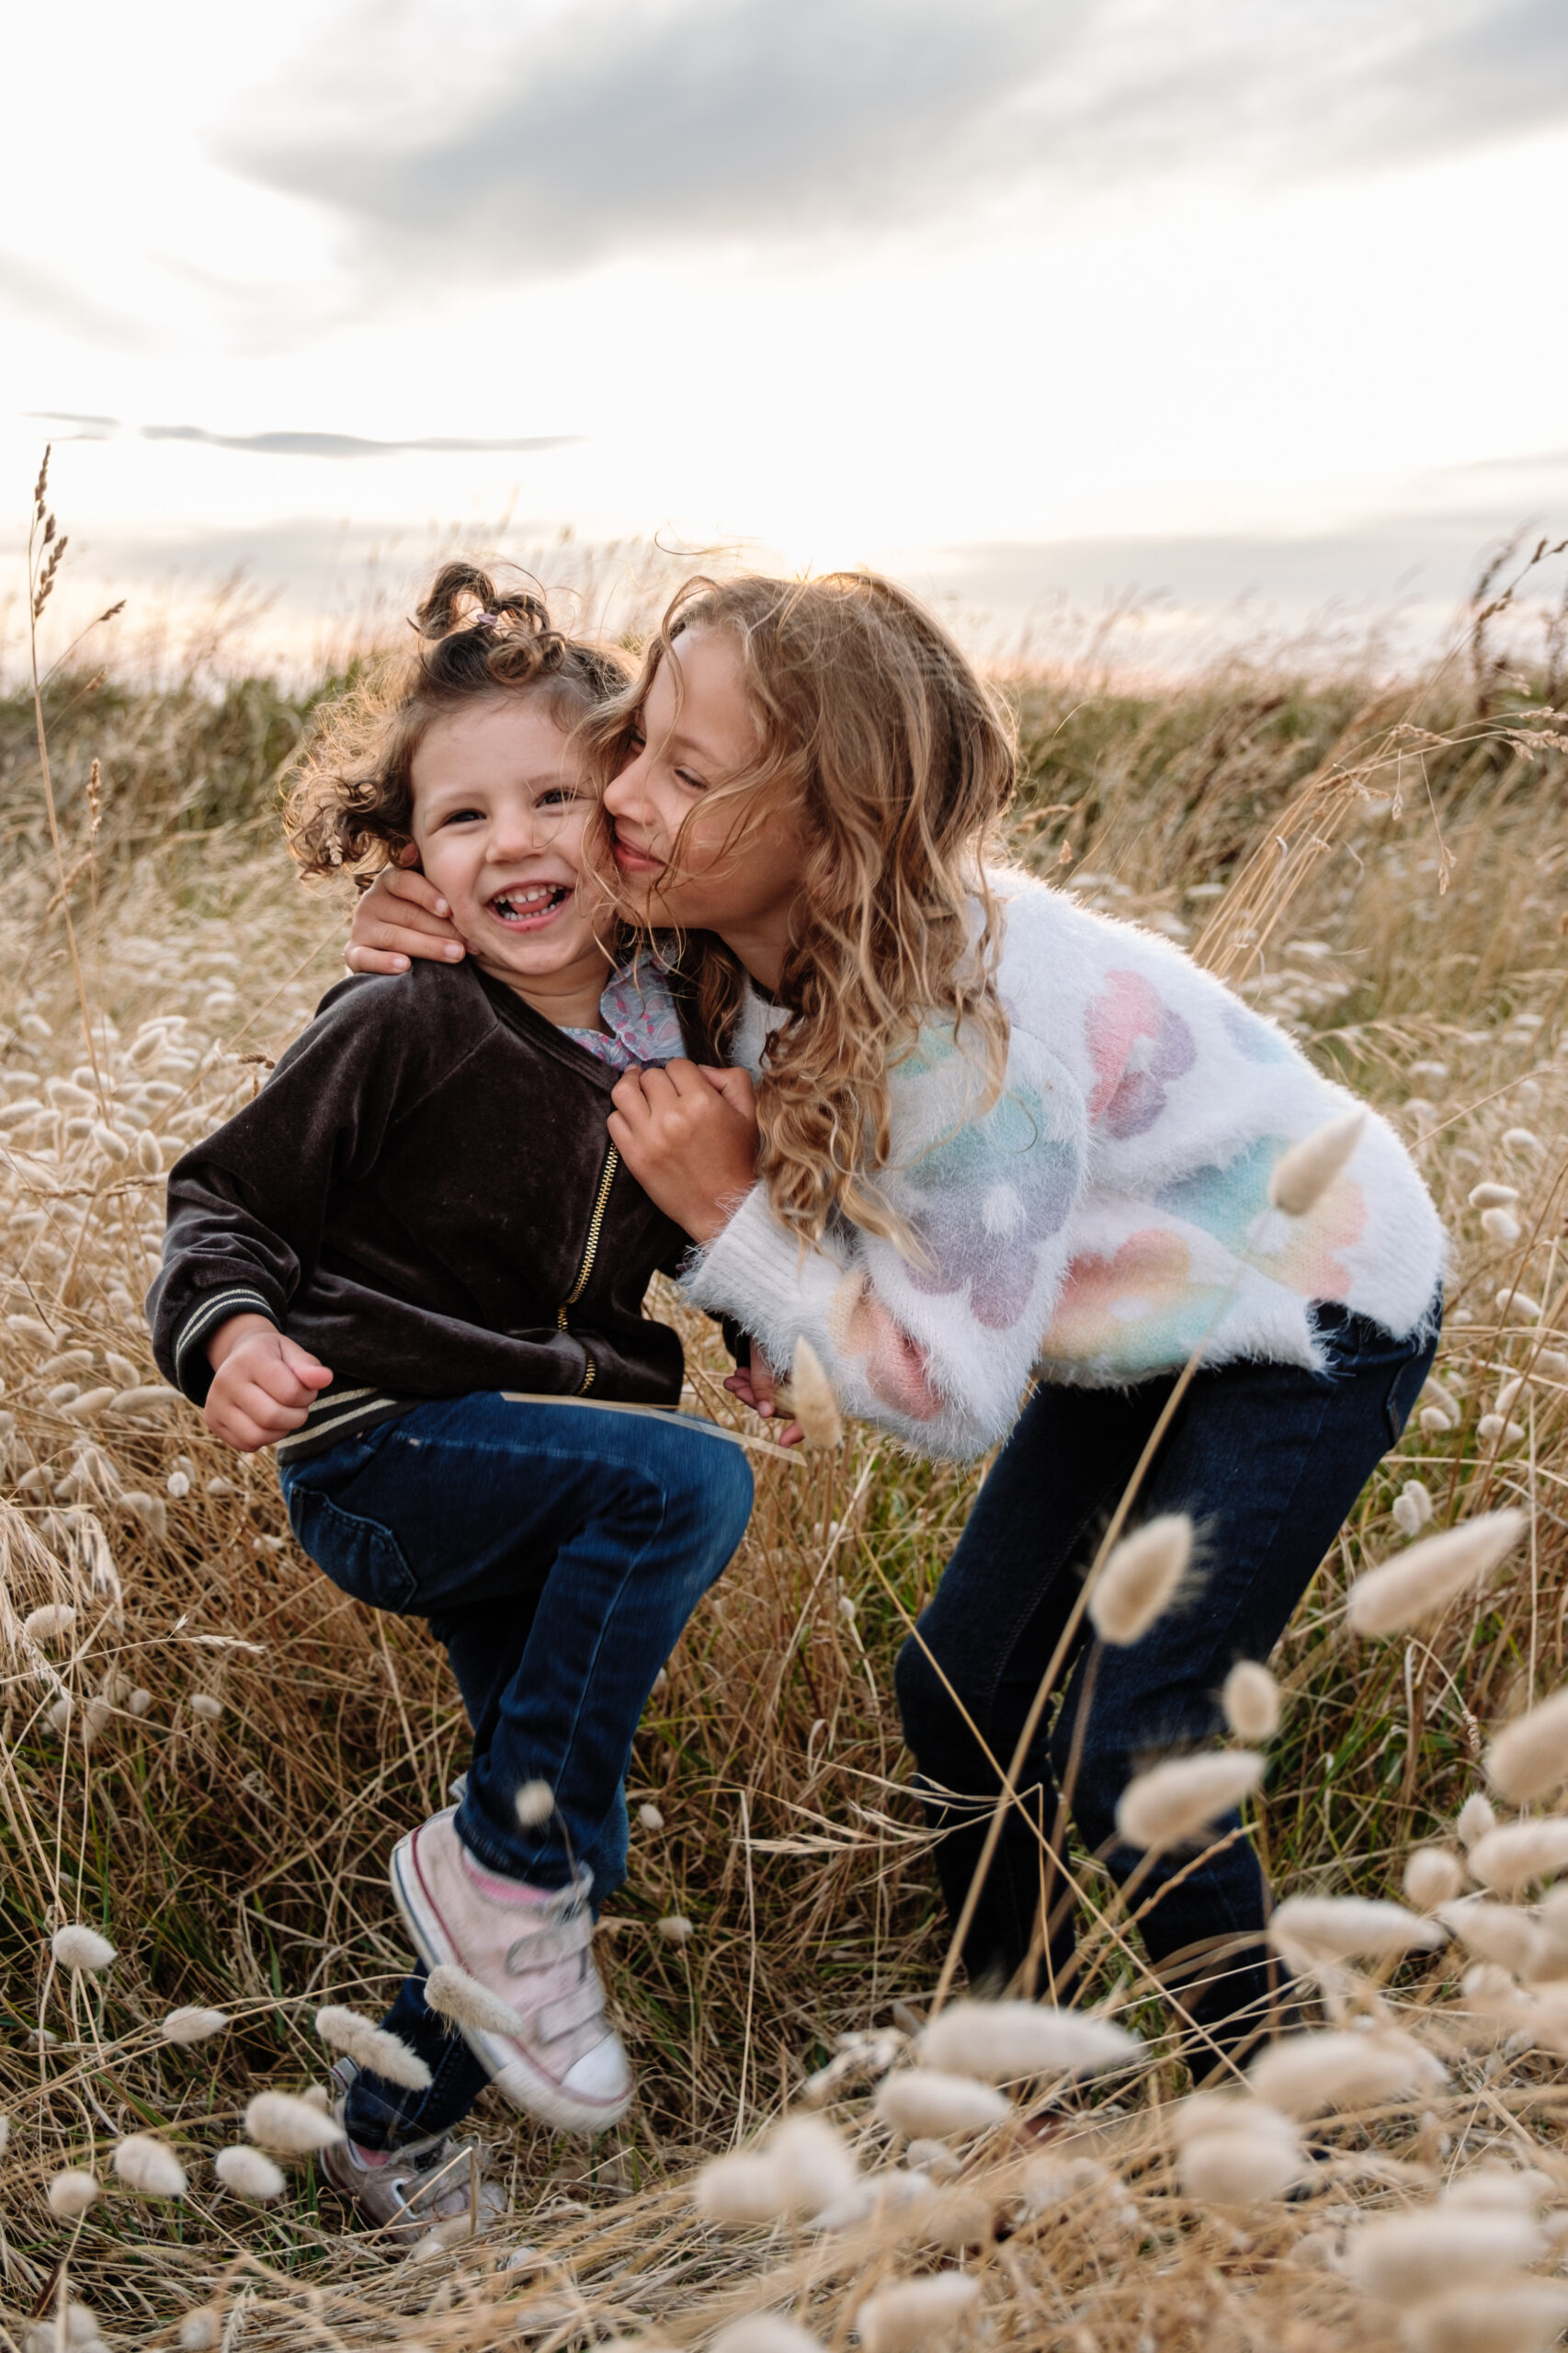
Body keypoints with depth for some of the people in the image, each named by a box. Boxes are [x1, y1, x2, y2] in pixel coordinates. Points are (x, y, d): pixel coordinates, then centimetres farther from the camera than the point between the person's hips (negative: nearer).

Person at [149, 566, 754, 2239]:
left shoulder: (666, 1043, 1)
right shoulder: (398, 1036, -16)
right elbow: (224, 1199, -9)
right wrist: (231, 1331, -28)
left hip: (536, 1491, 7)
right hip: (377, 1451, -6)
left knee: (578, 1846, 11)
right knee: (690, 1481, -31)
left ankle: (396, 2127, 36)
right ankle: (495, 1856, -13)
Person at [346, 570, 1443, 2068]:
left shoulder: (980, 1021, -39)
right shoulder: (750, 948, -17)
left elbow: (954, 1395, -30)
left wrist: (731, 1211, -33)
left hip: (1316, 1313, -7)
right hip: (1144, 1319, 8)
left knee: (1118, 1748, -8)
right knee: (958, 1690, 8)